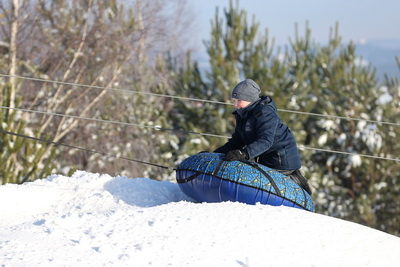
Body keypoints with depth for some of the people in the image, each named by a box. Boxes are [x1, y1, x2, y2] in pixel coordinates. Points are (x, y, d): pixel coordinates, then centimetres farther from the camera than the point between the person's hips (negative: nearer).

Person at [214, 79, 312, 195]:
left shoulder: (265, 113, -21)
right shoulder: (242, 115, 9)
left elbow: (265, 141, -33)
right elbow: (237, 141, 11)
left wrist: (244, 154, -46)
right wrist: (216, 154, -1)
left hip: (281, 157, -10)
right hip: (264, 159, 10)